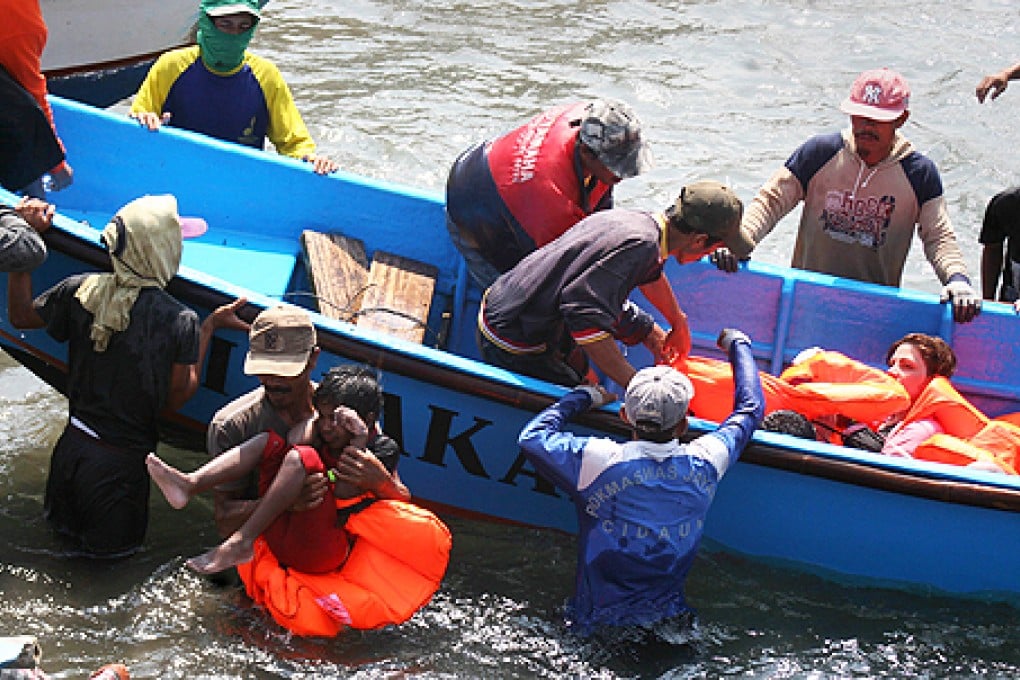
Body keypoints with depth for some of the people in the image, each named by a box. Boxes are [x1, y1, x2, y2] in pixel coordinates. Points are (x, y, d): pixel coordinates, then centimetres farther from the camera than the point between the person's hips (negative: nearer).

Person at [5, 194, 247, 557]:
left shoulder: (81, 291, -11)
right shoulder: (180, 321, -22)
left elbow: (20, 316, 7)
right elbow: (175, 399, -9)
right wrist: (209, 328, -4)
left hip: (72, 446, 4)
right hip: (121, 459, -4)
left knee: (63, 522, 33)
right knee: (117, 546, 22)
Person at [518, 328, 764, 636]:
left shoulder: (599, 461, -19)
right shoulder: (706, 462, -9)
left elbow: (532, 437, -4)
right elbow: (750, 408, 10)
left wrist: (584, 397, 8)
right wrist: (738, 344, 26)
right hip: (669, 619, 3)